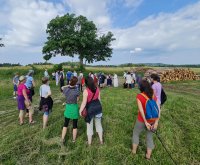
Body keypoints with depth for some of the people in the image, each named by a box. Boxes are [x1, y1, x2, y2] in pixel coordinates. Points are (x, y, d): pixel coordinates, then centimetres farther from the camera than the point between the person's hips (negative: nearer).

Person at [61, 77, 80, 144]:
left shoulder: (65, 90, -10)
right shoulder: (77, 91, -20)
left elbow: (62, 87, 14)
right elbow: (77, 100, -6)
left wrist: (69, 85, 5)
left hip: (67, 108, 3)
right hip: (74, 108, -3)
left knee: (65, 124, 21)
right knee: (75, 125, 14)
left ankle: (62, 139, 30)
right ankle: (74, 140, 30)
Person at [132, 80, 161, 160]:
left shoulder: (139, 96, -16)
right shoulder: (154, 96, -2)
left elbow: (141, 110, -23)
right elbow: (158, 109, -8)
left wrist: (145, 122, -19)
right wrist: (156, 122, -10)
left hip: (141, 121, -3)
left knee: (135, 134, 23)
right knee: (149, 137, 23)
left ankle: (134, 150, 38)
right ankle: (148, 155, 37)